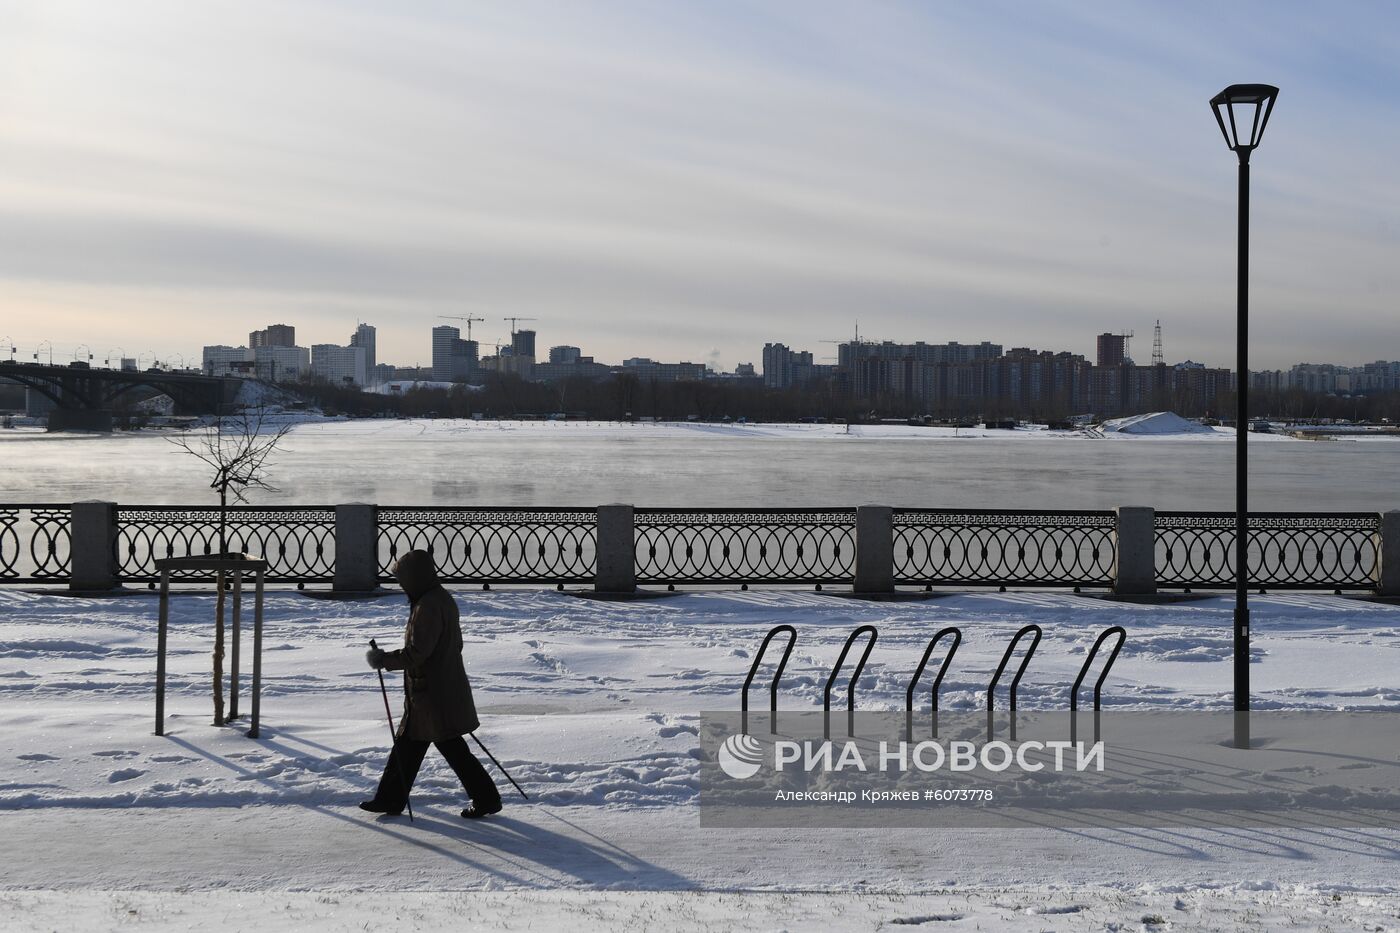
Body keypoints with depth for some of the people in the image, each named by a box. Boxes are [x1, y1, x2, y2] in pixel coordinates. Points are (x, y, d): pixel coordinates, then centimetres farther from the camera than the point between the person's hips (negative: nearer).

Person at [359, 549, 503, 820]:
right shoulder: (444, 599, 10)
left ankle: (486, 799, 7)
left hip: (433, 693, -10)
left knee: (451, 747, -1)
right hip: (447, 684, 10)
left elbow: (416, 653, -24)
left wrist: (383, 659, -13)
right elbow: (454, 644, 18)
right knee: (407, 744, 17)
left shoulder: (427, 606, -21)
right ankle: (390, 799, 26)